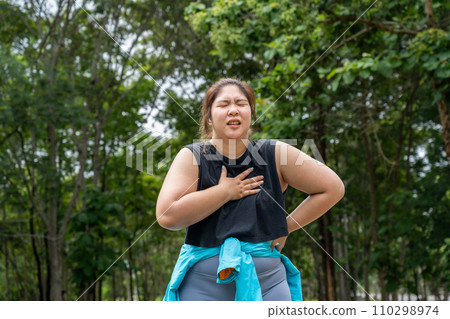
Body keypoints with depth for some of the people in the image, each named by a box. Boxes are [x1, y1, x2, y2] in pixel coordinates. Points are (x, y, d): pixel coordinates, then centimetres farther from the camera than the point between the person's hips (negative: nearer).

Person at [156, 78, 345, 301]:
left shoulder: (275, 154, 1)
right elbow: (167, 216, -16)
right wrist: (226, 191, -12)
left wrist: (286, 226, 2)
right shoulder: (191, 157, -2)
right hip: (203, 284, -1)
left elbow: (333, 188, 6)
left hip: (266, 282, 1)